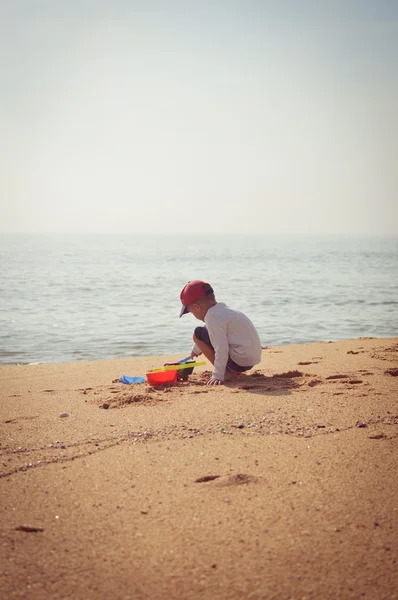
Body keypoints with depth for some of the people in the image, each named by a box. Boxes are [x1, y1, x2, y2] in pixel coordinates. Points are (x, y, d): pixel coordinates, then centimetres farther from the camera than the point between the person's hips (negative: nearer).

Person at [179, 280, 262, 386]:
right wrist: (196, 349, 49)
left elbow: (221, 349, -24)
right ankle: (230, 370, 13)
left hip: (241, 361, -10)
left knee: (198, 334, -4)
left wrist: (217, 376, -22)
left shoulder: (212, 317, -16)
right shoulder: (221, 308, 14)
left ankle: (228, 372, -3)